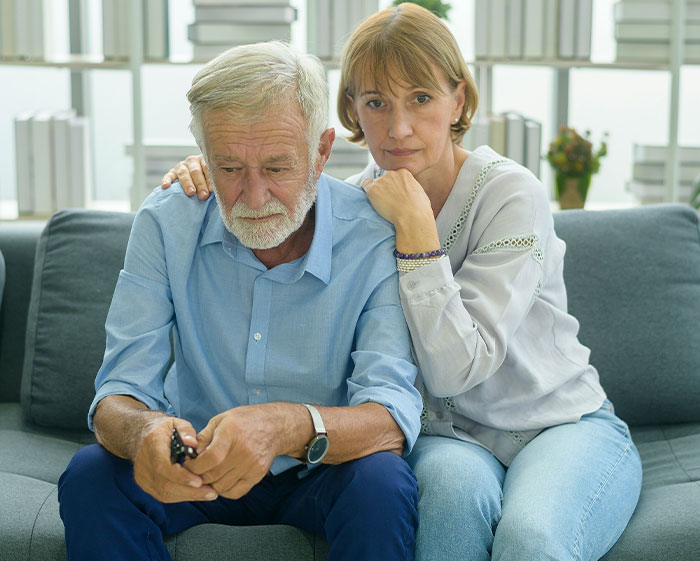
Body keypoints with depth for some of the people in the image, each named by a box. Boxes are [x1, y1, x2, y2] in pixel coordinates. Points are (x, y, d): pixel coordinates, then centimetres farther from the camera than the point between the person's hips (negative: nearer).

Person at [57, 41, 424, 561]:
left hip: (322, 472, -2)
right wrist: (142, 430, -42)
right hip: (198, 463, 2)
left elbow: (392, 414, -27)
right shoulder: (165, 222, -11)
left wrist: (287, 428, -50)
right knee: (90, 476, -25)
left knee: (382, 484, -33)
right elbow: (120, 393, -15)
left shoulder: (377, 237, -18)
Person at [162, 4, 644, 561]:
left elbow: (455, 368, -21)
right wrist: (208, 176, -8)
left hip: (564, 425, -3)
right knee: (457, 485, -34)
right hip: (448, 436, 3)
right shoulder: (353, 203, -1)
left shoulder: (511, 195, -15)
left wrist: (416, 226, -24)